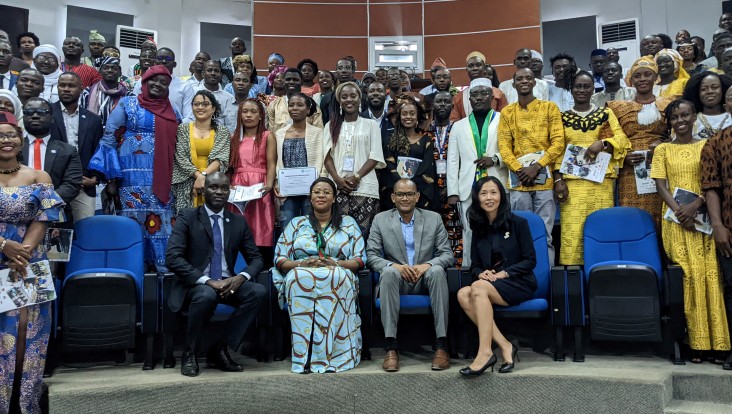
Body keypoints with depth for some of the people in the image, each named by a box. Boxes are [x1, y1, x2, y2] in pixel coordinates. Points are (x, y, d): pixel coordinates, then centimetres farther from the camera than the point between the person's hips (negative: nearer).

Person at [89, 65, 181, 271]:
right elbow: (108, 141, 0)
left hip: (163, 182, 3)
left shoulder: (173, 113, 14)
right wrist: (111, 179, -7)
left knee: (163, 224, 2)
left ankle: (164, 268, 9)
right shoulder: (127, 105, 4)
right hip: (132, 179, -3)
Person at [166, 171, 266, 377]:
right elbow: (172, 258, -14)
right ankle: (190, 354, -12)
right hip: (195, 284, -4)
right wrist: (208, 281, -25)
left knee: (258, 291, -24)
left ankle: (220, 350, -12)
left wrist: (240, 277, -14)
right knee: (207, 295, -38)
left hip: (227, 283, 4)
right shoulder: (187, 217, -2)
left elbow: (256, 259, 10)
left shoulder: (239, 222, 10)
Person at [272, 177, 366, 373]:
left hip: (339, 278, 0)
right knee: (300, 278, -36)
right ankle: (305, 355, -36)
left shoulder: (349, 223, 18)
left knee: (335, 278, -37)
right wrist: (303, 264, -11)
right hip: (301, 278, 1)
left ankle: (332, 352, -36)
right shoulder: (296, 224, 20)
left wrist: (334, 263, -12)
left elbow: (360, 260, 7)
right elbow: (280, 260, 10)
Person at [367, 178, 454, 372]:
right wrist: (395, 266, -19)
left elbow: (447, 254, 4)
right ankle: (391, 347, -37)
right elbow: (371, 256, 0)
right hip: (396, 280, 0)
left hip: (425, 279, 1)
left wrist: (426, 265, -17)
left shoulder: (433, 218, 9)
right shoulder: (380, 220, 7)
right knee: (389, 271, -35)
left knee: (437, 271, -33)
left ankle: (441, 345, -32)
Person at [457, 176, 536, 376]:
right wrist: (481, 273, -11)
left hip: (519, 284, -5)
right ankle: (505, 347, -25)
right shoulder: (479, 227, 13)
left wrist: (504, 273, -16)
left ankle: (485, 352, -35)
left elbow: (530, 260, -3)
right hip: (490, 284, 5)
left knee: (479, 288, -33)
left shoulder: (518, 223, -1)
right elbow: (475, 265, 13)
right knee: (463, 294, -27)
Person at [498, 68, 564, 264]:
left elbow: (558, 142, -1)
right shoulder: (507, 112, 13)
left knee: (544, 233, -3)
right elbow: (504, 146, 6)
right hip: (518, 180, 2)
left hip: (544, 178, -2)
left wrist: (536, 167, -12)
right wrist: (519, 169, -9)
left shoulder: (550, 107, 7)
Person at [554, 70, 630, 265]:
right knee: (572, 230, -7)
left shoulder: (605, 113, 12)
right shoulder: (563, 117, 11)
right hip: (571, 181, 0)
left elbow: (622, 139, 3)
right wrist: (558, 179, -3)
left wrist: (602, 143, -16)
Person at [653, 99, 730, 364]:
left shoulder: (707, 146, 12)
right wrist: (679, 210, -13)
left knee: (710, 274, -6)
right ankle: (696, 341, -5)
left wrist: (694, 206, -14)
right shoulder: (663, 150, 13)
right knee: (690, 275, -8)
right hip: (676, 220, 0)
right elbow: (661, 185, 3)